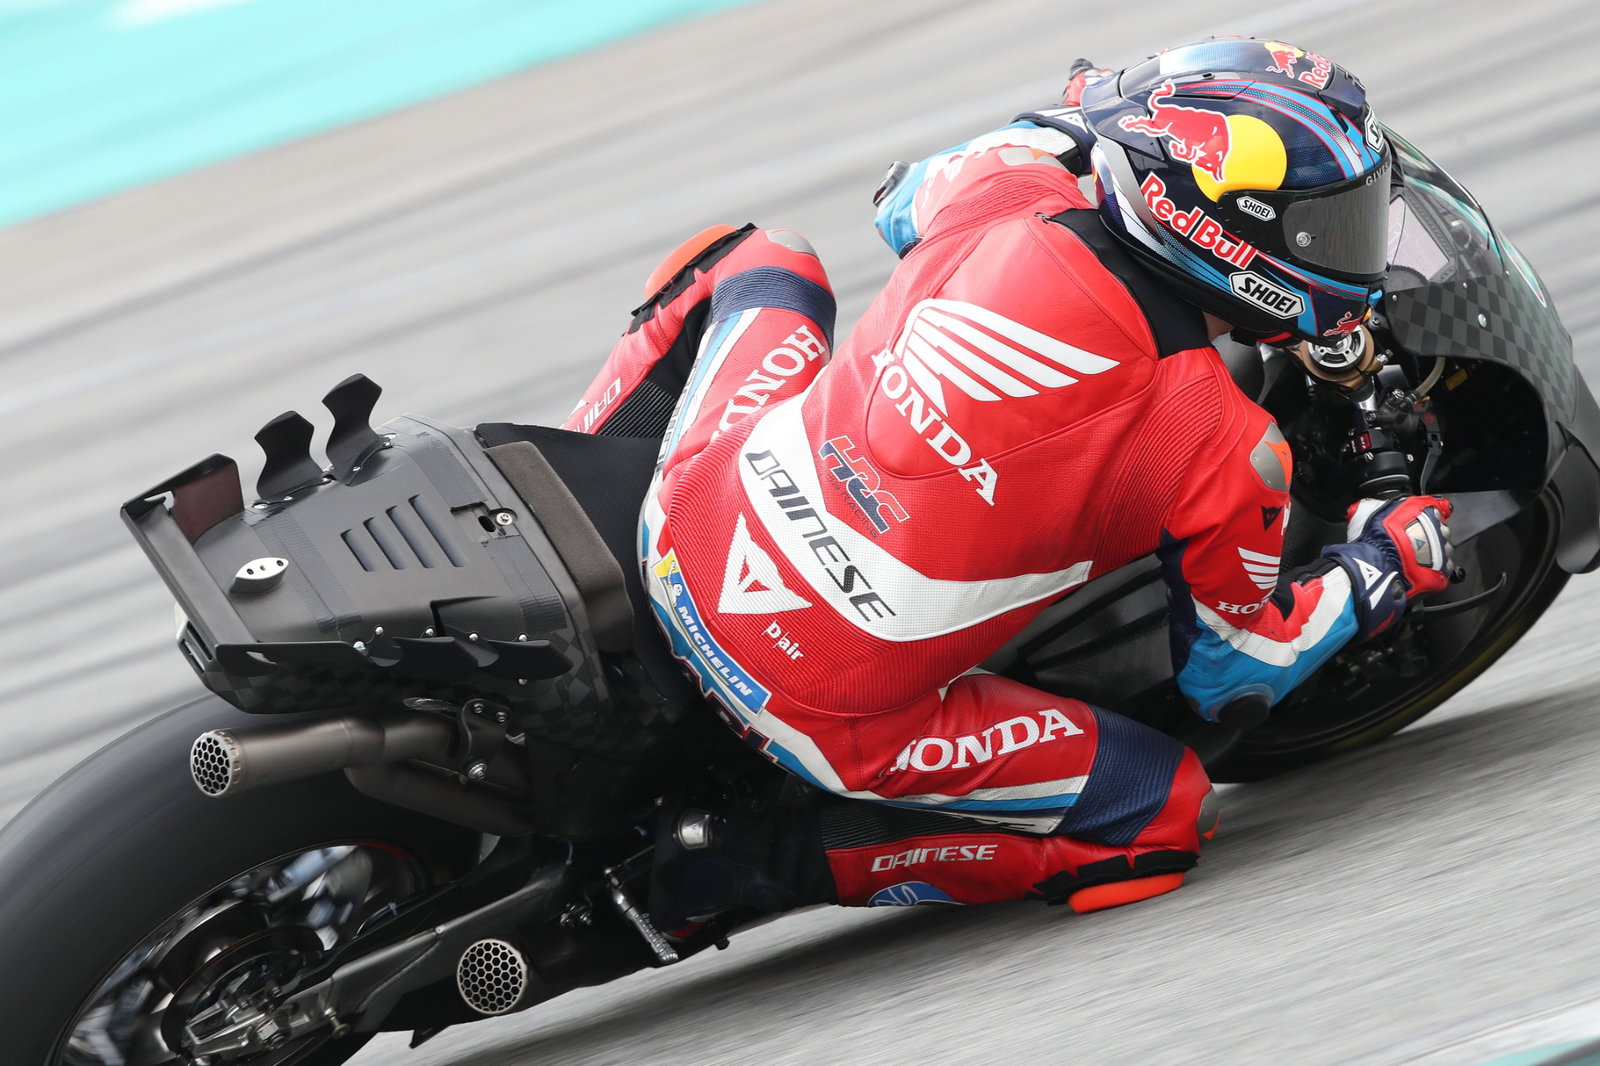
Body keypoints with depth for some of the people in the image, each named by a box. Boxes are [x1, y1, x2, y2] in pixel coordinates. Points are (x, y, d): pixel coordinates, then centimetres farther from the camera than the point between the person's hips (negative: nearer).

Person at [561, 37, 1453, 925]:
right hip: (836, 716, -5)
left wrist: (1076, 129, 36)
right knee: (1174, 812, 10)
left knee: (764, 260, 30)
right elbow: (1236, 675, 3)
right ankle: (792, 858, 0)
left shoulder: (1008, 188, -6)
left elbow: (906, 206, 23)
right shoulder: (1232, 456, -14)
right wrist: (1382, 570, 18)